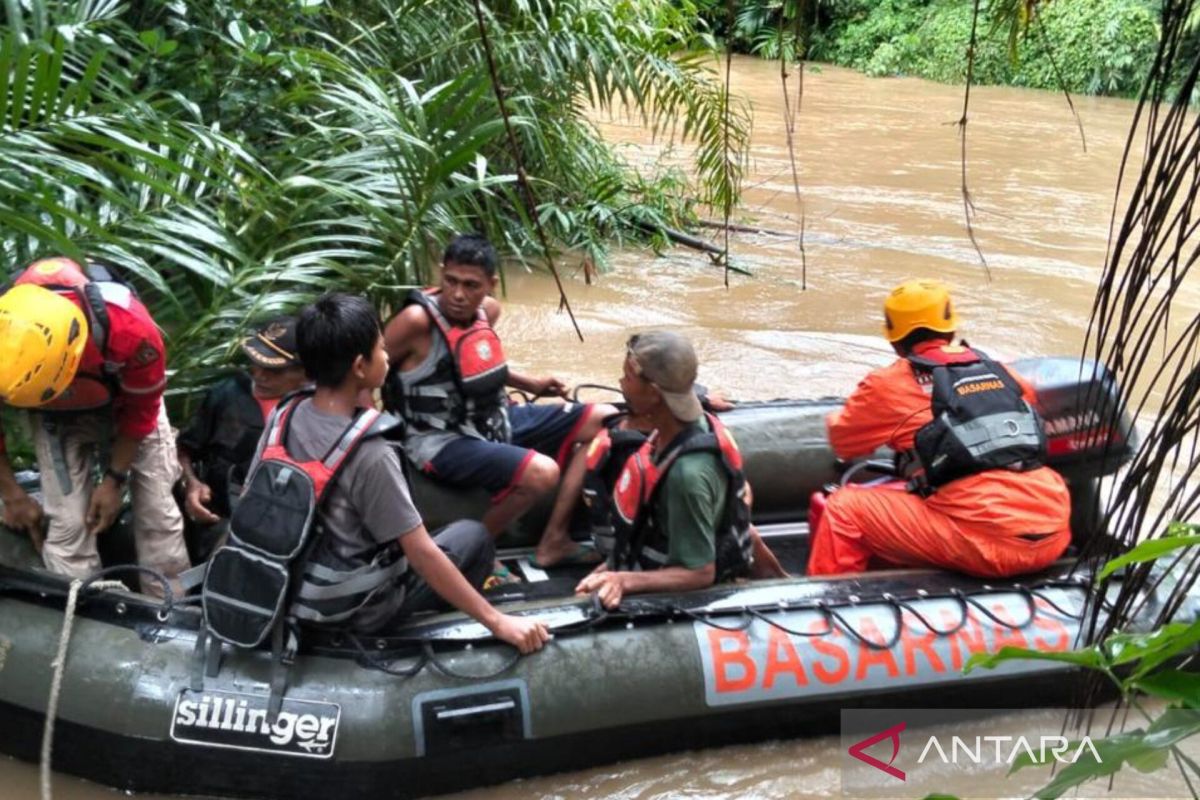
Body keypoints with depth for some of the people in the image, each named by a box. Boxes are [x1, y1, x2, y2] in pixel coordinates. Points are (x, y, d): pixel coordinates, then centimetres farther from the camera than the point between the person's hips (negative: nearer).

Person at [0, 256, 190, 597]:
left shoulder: (131, 331, -42)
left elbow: (141, 410, -19)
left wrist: (116, 478, -12)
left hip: (126, 405, 0)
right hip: (59, 417, 1)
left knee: (157, 514, 3)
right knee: (67, 524, -11)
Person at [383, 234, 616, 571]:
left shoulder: (488, 309, 2)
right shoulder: (418, 319, -22)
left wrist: (532, 384, 10)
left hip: (493, 420, 9)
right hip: (441, 441, -9)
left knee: (604, 420, 4)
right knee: (541, 473, -33)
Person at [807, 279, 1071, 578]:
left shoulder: (892, 384, 4)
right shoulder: (996, 370, 16)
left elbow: (842, 441, 17)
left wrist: (835, 418, 40)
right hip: (1053, 535, 5)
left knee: (843, 510, 7)